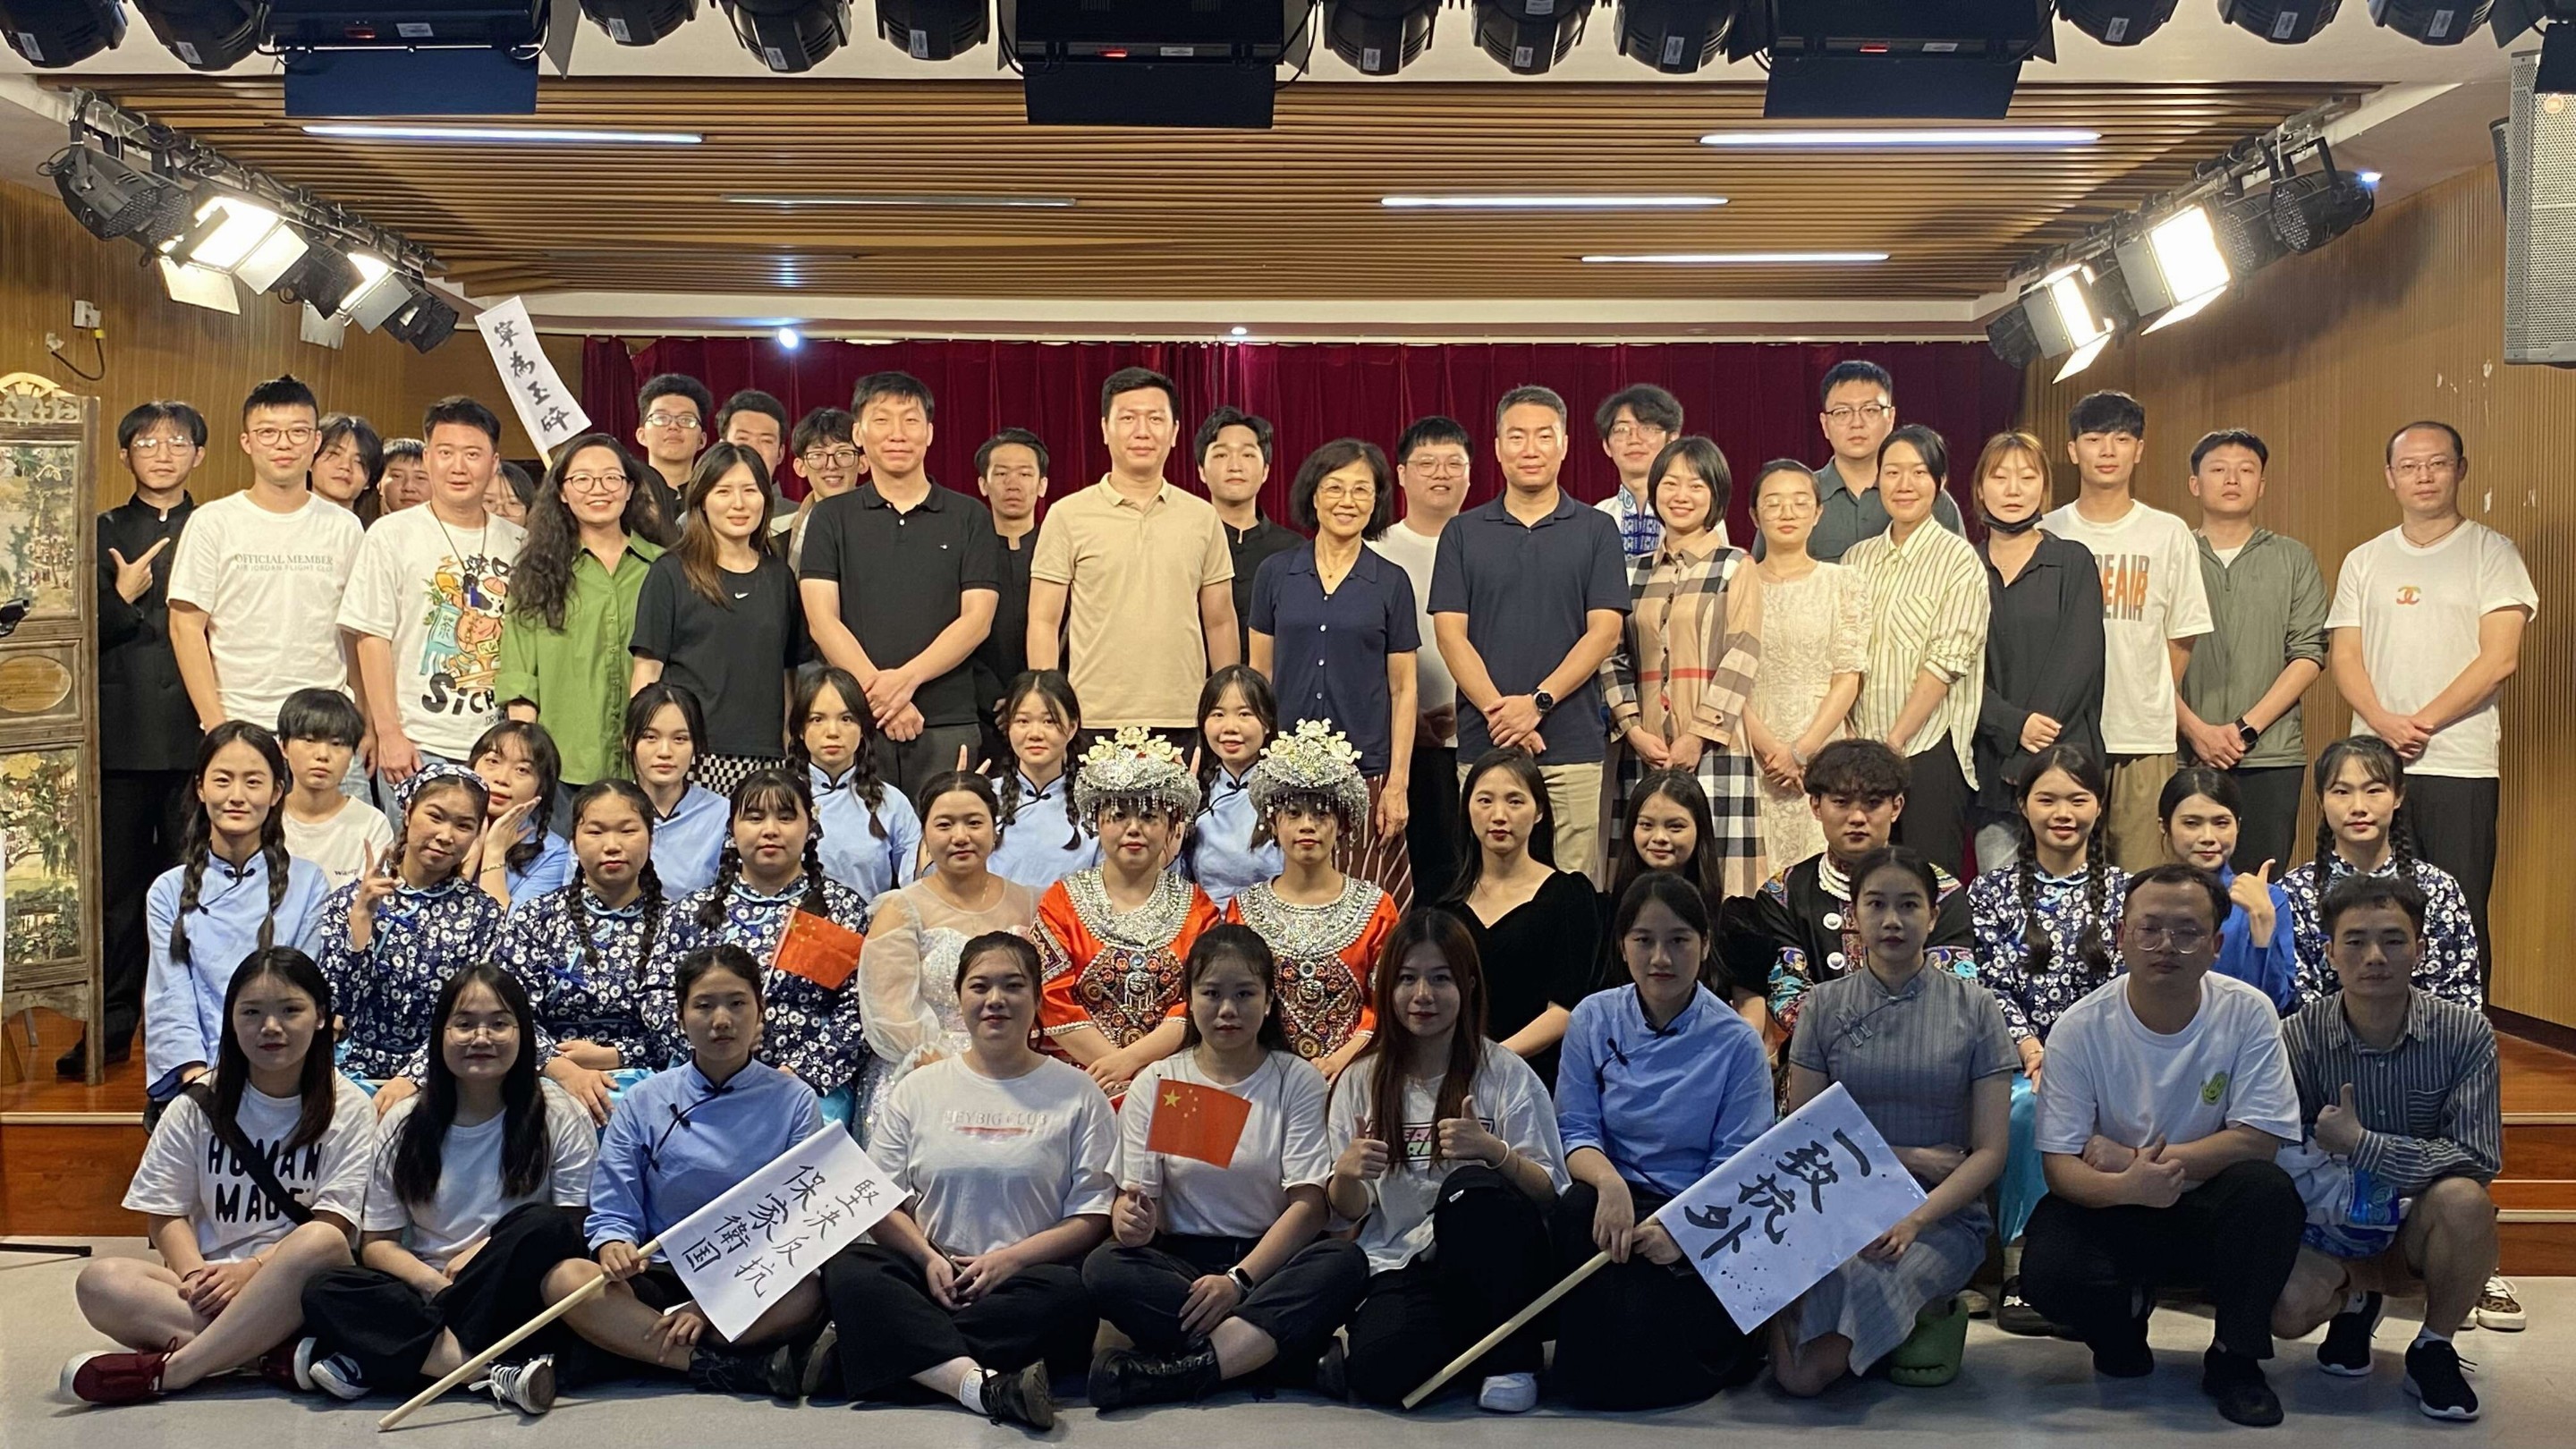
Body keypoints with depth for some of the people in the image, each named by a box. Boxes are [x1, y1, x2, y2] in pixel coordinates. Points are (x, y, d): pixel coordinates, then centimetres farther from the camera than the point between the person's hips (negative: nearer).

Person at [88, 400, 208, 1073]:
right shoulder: (103, 533, 10)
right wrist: (122, 596, -11)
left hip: (198, 733, -1)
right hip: (123, 734, 1)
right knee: (119, 885, 5)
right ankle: (112, 1026, 13)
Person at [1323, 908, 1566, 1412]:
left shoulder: (1507, 1075, 2)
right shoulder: (1362, 1082, 10)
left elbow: (1550, 1194, -4)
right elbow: (1348, 1211, 11)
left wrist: (1494, 1151, -24)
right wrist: (1346, 1174, -13)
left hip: (1492, 1269, 0)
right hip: (1398, 1269, 1)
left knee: (1471, 1188, -34)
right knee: (1377, 1373, -32)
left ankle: (1512, 1358, -13)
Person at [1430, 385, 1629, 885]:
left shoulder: (1596, 530, 7)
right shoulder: (1463, 533, 10)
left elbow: (1604, 632, -1)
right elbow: (1450, 633, 2)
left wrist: (1538, 702, -12)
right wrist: (1497, 710, -11)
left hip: (1573, 748, -1)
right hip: (1484, 744, 1)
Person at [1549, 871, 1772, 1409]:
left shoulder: (1737, 1043, -4)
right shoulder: (1594, 1020, 3)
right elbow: (1576, 1129, 0)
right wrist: (1609, 1181, -23)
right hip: (1617, 1199, 3)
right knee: (1576, 1212, -36)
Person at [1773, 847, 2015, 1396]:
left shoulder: (1974, 1008, 3)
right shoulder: (1824, 1007, 7)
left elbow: (1990, 1151, -1)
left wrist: (1915, 1220, -16)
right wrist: (1902, 1158, -8)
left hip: (1943, 1216, -2)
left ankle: (1932, 1319, 0)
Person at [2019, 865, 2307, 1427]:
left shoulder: (2247, 1012, -10)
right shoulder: (2080, 1028, -11)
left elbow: (2261, 1139, -15)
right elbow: (2060, 1165, -13)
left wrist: (2139, 1160, -23)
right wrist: (2129, 1186, -36)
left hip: (2210, 1209, 1)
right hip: (2110, 1210, 0)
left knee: (2269, 1189, -31)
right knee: (2048, 1272, -29)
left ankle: (2234, 1360, -8)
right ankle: (2125, 1316, 10)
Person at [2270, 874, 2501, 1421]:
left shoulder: (2464, 1033, -12)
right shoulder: (2299, 1038, -12)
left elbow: (2479, 1160, -19)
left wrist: (2359, 1142, -24)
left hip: (2420, 1223, 0)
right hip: (2329, 1221, 0)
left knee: (2463, 1200, -34)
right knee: (2285, 1310, -30)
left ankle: (2433, 1350, -6)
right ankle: (2354, 1298, 10)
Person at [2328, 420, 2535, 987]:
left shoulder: (2491, 552, 2)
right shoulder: (2364, 562, 13)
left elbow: (2499, 658, -6)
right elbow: (2345, 657, 7)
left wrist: (2423, 723, -11)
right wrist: (2384, 724, -10)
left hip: (2460, 766, -3)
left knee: (2460, 915, -3)